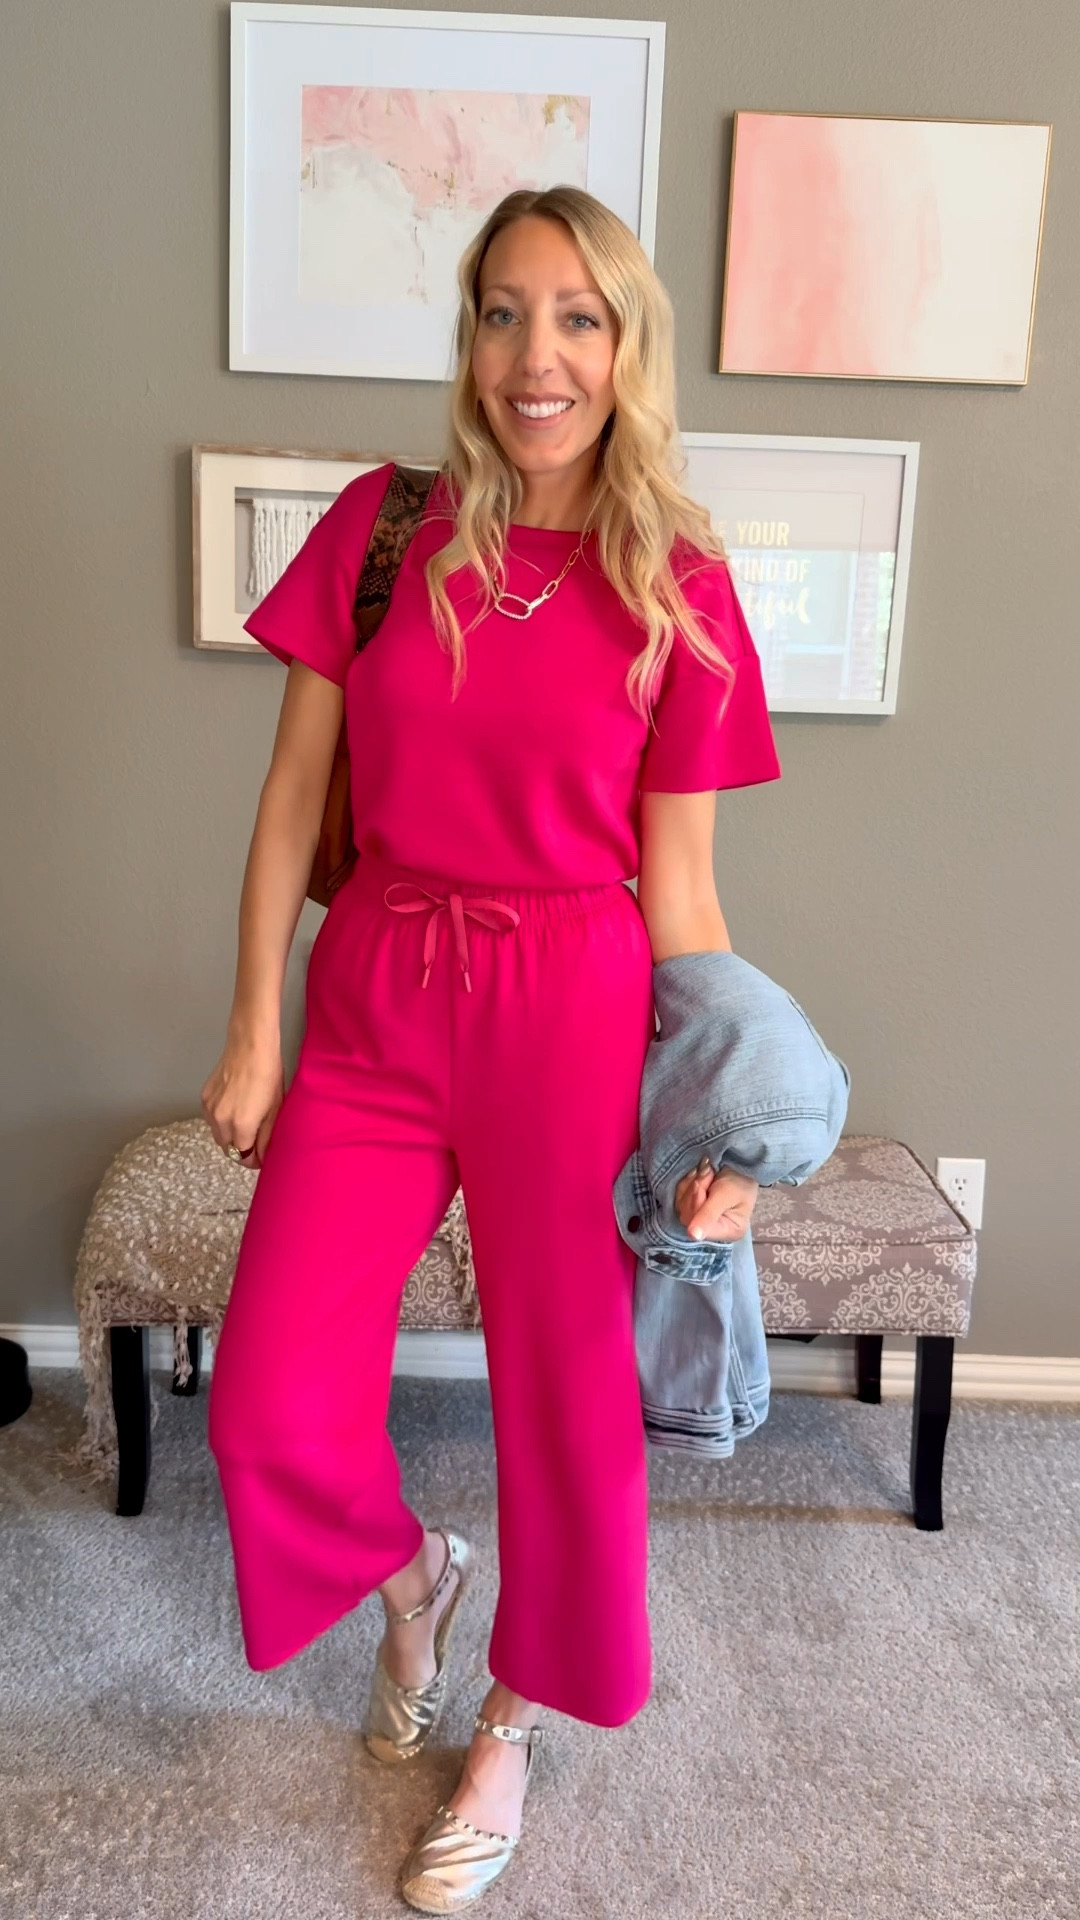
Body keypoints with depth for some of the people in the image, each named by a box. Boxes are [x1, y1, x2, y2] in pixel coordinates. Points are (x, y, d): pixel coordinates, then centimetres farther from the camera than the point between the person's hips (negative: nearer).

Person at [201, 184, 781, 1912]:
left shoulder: (679, 589, -2)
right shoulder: (381, 530, 2)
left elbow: (678, 883, -1)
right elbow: (294, 798, 3)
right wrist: (255, 1031, 1)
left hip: (572, 1014, -1)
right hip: (373, 1001, 2)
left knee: (566, 1389, 10)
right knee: (274, 1402, 2)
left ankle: (514, 1724, 40)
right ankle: (411, 1572, 39)